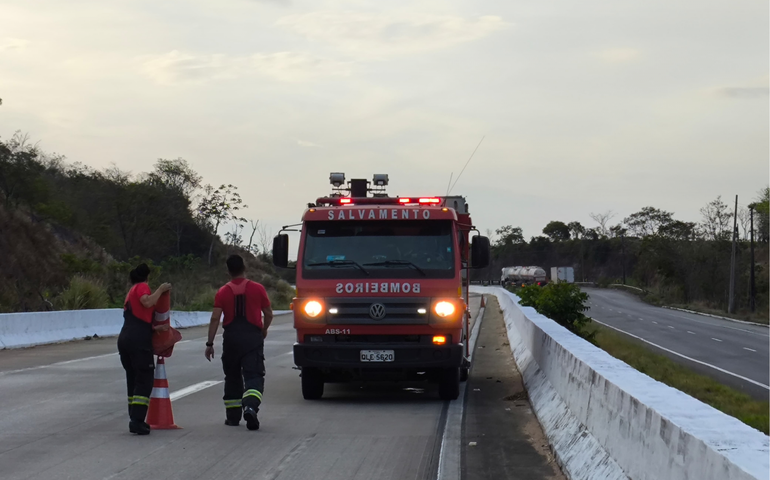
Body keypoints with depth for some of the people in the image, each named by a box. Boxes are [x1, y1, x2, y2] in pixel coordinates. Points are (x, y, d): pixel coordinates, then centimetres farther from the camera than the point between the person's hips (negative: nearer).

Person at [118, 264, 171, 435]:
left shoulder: (132, 292, 26)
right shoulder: (142, 287, 1)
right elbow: (147, 302, -21)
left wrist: (155, 327, 9)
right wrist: (161, 289, -8)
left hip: (124, 339, 9)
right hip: (139, 340, -9)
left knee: (133, 380, 14)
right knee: (145, 380, -7)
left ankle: (135, 419, 15)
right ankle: (137, 421, -16)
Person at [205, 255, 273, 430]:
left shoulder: (223, 292, 1)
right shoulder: (257, 289, 0)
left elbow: (215, 318, -5)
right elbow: (268, 314, 6)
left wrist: (210, 343, -1)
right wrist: (264, 330, 26)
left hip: (231, 337, 2)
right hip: (253, 336, -1)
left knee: (232, 377, 14)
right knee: (253, 375, -4)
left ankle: (233, 416, 18)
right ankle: (250, 406, -30)